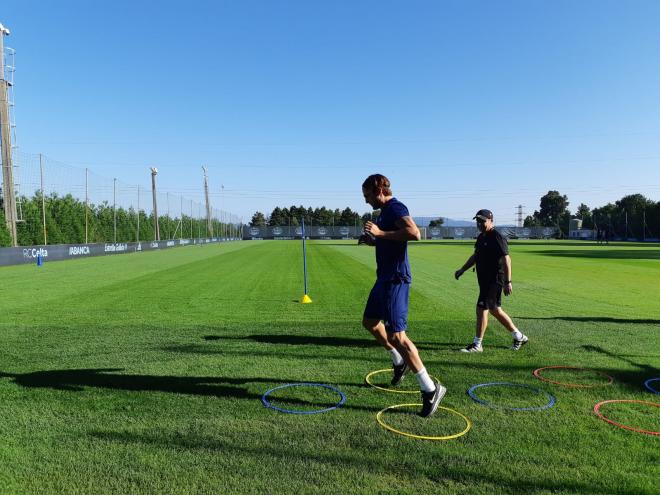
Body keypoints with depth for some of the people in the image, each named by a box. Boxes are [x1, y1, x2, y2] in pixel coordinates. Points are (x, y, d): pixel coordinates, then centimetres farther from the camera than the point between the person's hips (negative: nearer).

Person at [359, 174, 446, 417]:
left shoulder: (395, 207, -14)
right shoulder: (385, 212, 16)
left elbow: (414, 233, -32)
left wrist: (380, 233, -26)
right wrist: (372, 240, 14)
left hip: (395, 279, -11)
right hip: (385, 277, 11)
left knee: (396, 336, -12)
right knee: (370, 322, 23)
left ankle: (431, 389, -3)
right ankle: (399, 361, 39)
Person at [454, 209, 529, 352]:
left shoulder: (497, 237, -15)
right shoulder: (481, 237, 14)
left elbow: (506, 260, -20)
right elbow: (475, 256, 26)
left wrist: (508, 282, -24)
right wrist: (462, 270, 22)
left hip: (494, 280, -10)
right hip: (485, 280, 10)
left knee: (481, 309, -8)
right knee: (494, 310, 15)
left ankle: (477, 344, 2)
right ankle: (519, 337, 28)